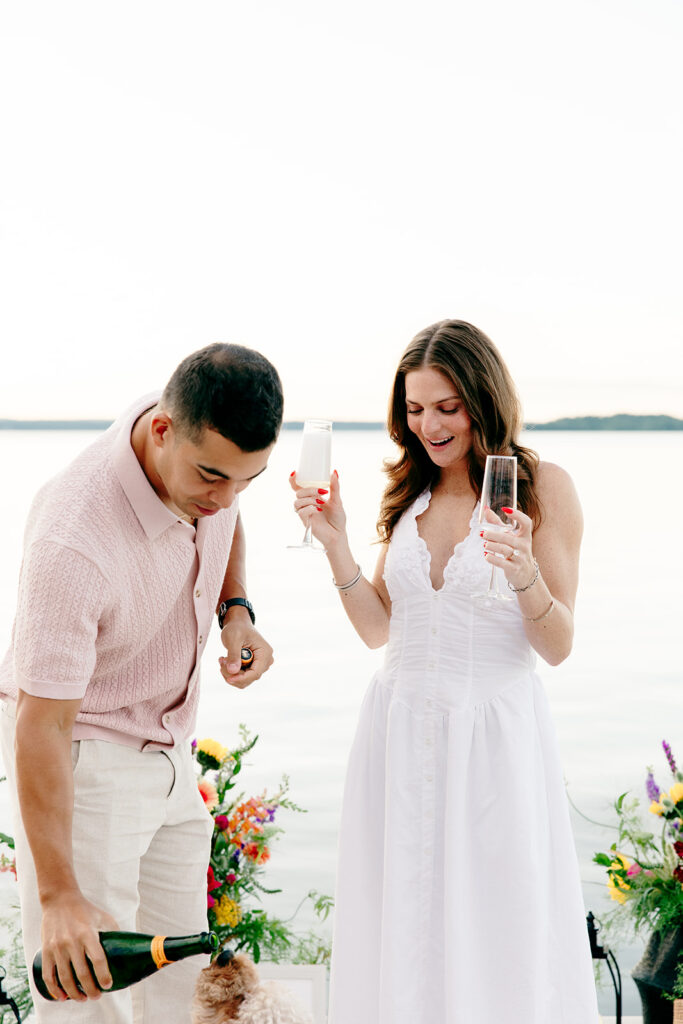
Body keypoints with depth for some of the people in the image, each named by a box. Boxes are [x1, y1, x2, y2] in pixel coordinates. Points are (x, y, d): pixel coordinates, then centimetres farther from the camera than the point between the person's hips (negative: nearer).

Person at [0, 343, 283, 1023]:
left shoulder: (212, 445, -13)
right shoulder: (73, 539, -35)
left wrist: (236, 612, -4)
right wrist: (58, 895, -32)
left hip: (168, 748, 7)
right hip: (77, 754, -7)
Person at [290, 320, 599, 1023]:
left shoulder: (542, 487, -5)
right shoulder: (409, 491, 9)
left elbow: (557, 648, -6)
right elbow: (378, 629, 8)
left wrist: (525, 575, -24)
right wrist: (334, 542, -3)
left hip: (494, 735, -4)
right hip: (401, 734, 4)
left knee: (496, 936, 3)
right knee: (401, 933, 9)